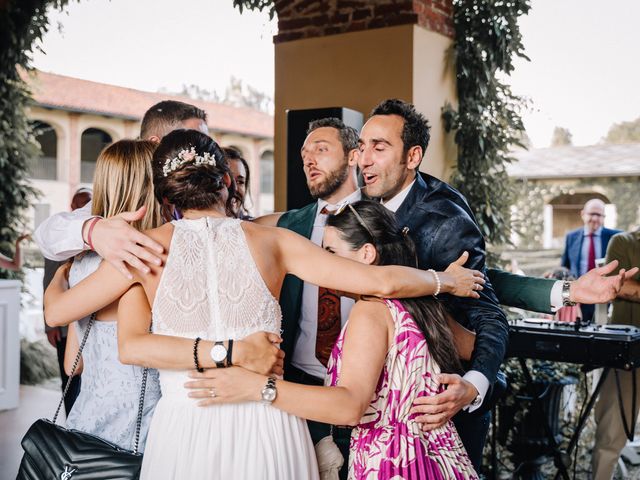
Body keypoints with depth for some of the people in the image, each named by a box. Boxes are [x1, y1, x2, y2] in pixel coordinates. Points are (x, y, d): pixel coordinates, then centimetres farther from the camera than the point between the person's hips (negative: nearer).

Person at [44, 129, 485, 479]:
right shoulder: (271, 240, 0)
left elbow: (56, 311, 4)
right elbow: (382, 282, -1)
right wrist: (449, 280, 15)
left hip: (184, 426, 0)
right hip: (268, 426, 1)